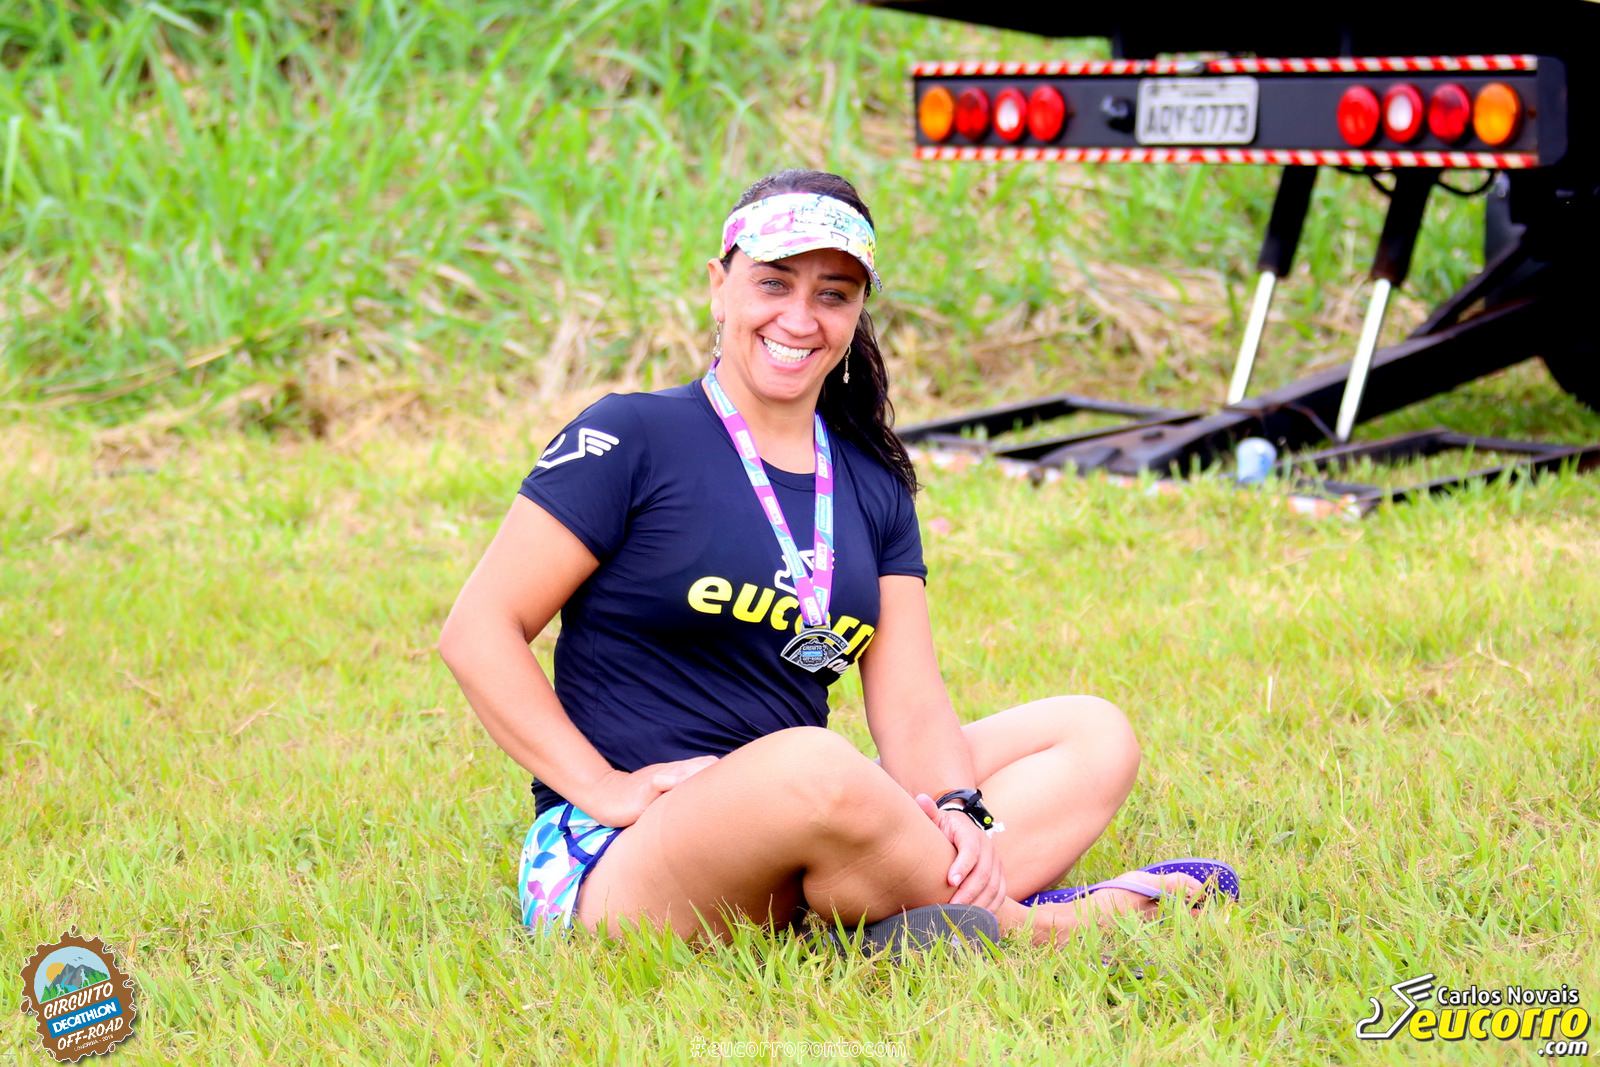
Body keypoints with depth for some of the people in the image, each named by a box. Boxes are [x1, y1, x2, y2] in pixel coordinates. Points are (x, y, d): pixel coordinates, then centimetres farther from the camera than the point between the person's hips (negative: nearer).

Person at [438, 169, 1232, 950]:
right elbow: (478, 630, -7)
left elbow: (910, 703, 6)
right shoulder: (633, 439, -3)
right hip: (614, 863, -7)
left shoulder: (872, 487, 15)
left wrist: (956, 810, -16)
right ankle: (1022, 931, -15)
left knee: (1093, 735, 1)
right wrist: (605, 789, -17)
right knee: (814, 766, -38)